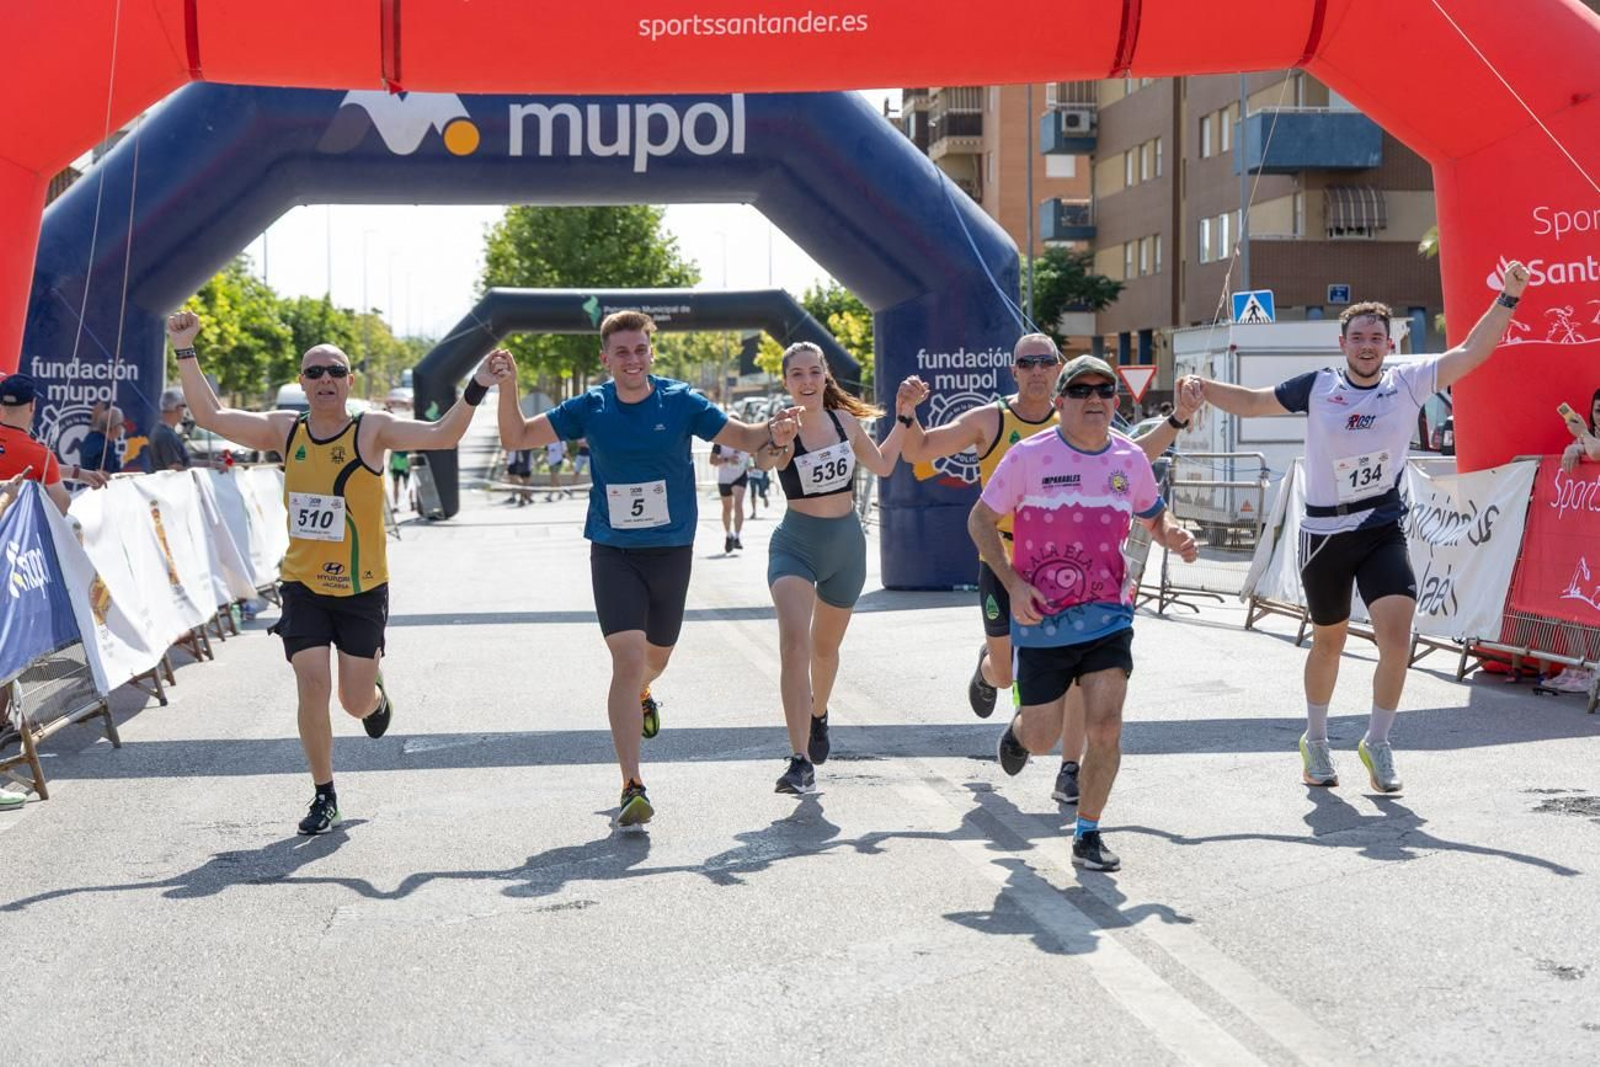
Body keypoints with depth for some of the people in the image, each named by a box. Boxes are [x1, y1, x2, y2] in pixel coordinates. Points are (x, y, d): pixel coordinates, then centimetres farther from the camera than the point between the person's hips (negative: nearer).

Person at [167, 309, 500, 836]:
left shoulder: (373, 430, -8)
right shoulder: (285, 430, 1)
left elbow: (442, 436, -20)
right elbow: (209, 415, 2)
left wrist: (476, 388, -31)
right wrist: (186, 350, -3)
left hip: (363, 589, -2)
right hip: (302, 585, 2)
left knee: (355, 703, 3)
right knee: (312, 687, -9)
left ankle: (376, 696, 44)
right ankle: (324, 796, 10)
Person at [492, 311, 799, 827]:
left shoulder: (681, 402, -7)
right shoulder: (590, 408, -4)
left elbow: (743, 438, -4)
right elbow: (516, 437, -3)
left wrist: (773, 432, -26)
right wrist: (507, 387, -19)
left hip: (671, 551, 2)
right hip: (613, 553, -1)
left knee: (656, 656, 19)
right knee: (628, 660, -15)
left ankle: (640, 696, 58)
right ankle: (632, 787, -11)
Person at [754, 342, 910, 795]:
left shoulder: (845, 420, 1)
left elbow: (882, 465, 18)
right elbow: (763, 459, -38)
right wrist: (777, 445, -59)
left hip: (847, 542, 4)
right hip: (795, 544, -4)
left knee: (825, 648, 19)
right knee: (794, 643, -23)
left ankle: (818, 715, 51)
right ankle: (801, 763, -27)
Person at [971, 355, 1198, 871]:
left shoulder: (1131, 459, 3)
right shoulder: (1029, 455, -8)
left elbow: (1154, 515, 21)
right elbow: (980, 520, -1)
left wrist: (1175, 536, -3)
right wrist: (1013, 583, -12)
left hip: (1108, 615, 2)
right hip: (1041, 619, -2)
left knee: (1105, 727, -10)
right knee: (1042, 740, 7)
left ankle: (1088, 836, 8)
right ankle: (1019, 727, 45)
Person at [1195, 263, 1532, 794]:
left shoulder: (1408, 383, -1)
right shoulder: (1317, 387, -1)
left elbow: (1471, 353, -6)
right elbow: (1254, 402, 8)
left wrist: (1508, 297, -15)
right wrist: (1203, 388, -7)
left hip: (1384, 531, 0)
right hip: (1324, 532, 0)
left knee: (1397, 634, -16)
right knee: (1329, 641, 13)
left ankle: (1377, 742, 5)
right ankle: (1315, 741, 34)